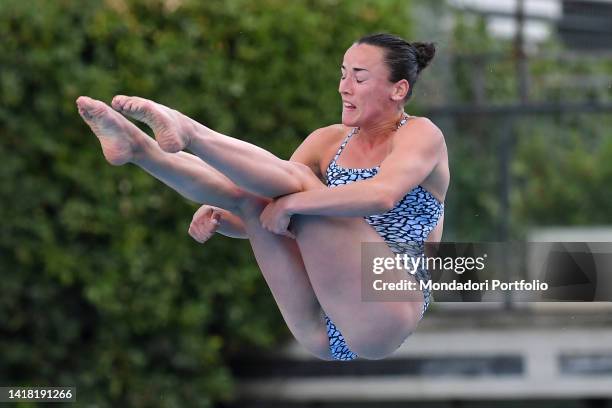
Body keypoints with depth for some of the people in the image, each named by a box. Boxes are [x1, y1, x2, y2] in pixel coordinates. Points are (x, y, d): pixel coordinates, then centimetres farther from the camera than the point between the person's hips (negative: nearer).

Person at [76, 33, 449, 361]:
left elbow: (382, 194, -23)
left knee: (298, 181, -20)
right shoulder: (330, 142, 19)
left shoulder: (420, 135, 0)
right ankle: (138, 147, -29)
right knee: (252, 193, -10)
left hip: (382, 319, -6)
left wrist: (291, 203, -27)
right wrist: (218, 215, -10)